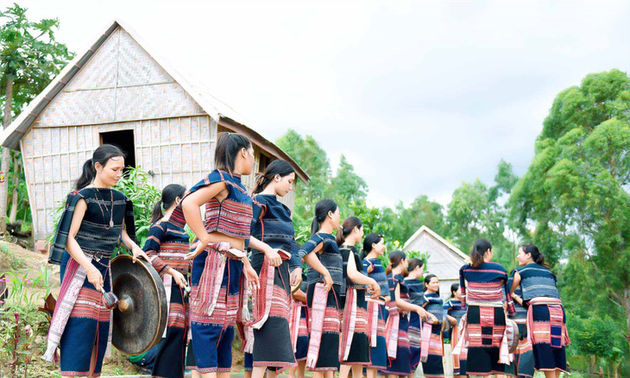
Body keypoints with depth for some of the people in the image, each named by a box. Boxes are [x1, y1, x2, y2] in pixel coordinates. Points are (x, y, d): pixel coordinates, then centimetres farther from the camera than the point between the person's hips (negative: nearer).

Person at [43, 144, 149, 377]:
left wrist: (132, 246, 4)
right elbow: (68, 238, -15)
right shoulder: (83, 197, -10)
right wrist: (89, 268, -27)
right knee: (80, 327, -13)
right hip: (79, 267, -7)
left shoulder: (119, 199, 11)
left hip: (104, 269, 7)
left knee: (99, 330, 7)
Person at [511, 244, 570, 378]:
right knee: (556, 351, 5)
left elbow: (509, 292, 17)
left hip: (539, 308, -5)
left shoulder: (521, 271, 12)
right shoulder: (549, 272, 27)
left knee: (545, 351, -8)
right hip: (558, 309, 5)